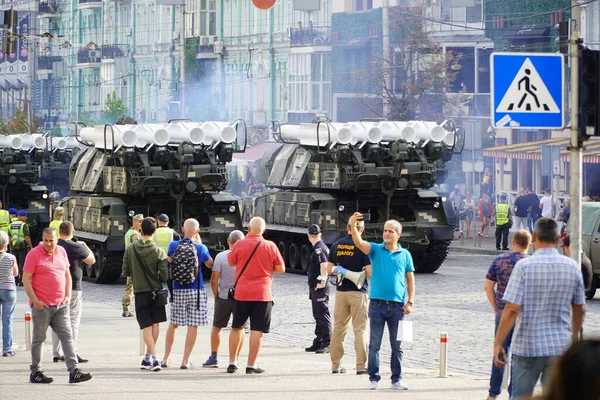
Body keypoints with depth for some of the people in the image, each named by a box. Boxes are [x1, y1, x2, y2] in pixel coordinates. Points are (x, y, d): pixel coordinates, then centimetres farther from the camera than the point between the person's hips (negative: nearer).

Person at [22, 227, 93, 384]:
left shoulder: (61, 252, 10)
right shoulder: (34, 254, -6)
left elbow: (67, 275, 20)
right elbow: (26, 279, -8)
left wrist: (68, 295, 9)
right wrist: (35, 300, -14)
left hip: (61, 305, 5)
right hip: (41, 305, -5)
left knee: (67, 336, -2)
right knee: (39, 338, 3)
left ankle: (74, 371, -6)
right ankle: (35, 372, 12)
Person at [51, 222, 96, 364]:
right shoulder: (76, 247, -13)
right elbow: (91, 260, -1)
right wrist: (85, 246, 14)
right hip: (72, 288, -5)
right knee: (73, 321, -1)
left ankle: (56, 353, 13)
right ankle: (72, 353, -6)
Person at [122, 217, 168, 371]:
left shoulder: (130, 249, -5)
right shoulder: (159, 252, -9)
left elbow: (126, 272, 0)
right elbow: (165, 276, -12)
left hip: (140, 291, 0)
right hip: (155, 291, 0)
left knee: (146, 326, 0)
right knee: (155, 324, 14)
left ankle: (154, 358, -13)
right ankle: (148, 357, 21)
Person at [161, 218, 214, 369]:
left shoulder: (173, 245, -3)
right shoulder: (201, 248, -6)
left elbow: (168, 265, 1)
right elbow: (210, 265, 11)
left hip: (177, 290, 2)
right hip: (196, 291, -2)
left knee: (173, 324, 14)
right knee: (193, 326, 3)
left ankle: (166, 358, 16)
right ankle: (185, 361, 2)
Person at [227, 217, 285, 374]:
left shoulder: (239, 244, -5)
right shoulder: (270, 246, -5)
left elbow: (231, 261, 11)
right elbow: (281, 269, 1)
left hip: (241, 292, 2)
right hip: (262, 294, -1)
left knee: (237, 327, 15)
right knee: (257, 330, 1)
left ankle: (232, 362, 17)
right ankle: (251, 365, -1)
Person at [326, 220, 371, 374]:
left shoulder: (336, 246, 3)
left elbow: (329, 269, 6)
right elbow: (370, 272, -14)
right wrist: (362, 270, 7)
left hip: (341, 291, 4)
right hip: (358, 292, -4)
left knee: (338, 329, 11)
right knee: (360, 330, 0)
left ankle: (336, 365, 13)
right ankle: (361, 366, -2)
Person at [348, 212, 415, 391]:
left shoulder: (405, 255, 7)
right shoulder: (376, 250, 3)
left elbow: (410, 280, 9)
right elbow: (359, 242, -15)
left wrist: (410, 302, -1)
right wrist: (353, 226, -33)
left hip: (397, 306, 1)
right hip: (377, 304, -1)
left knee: (397, 346, 7)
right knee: (374, 344, 1)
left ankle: (397, 379, 13)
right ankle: (374, 378, 7)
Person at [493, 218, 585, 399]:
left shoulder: (524, 266, -11)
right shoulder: (572, 267, 1)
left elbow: (512, 309, -15)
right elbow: (579, 309, 10)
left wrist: (497, 343, -10)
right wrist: (574, 337, 26)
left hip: (528, 345, -3)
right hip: (560, 346, 3)